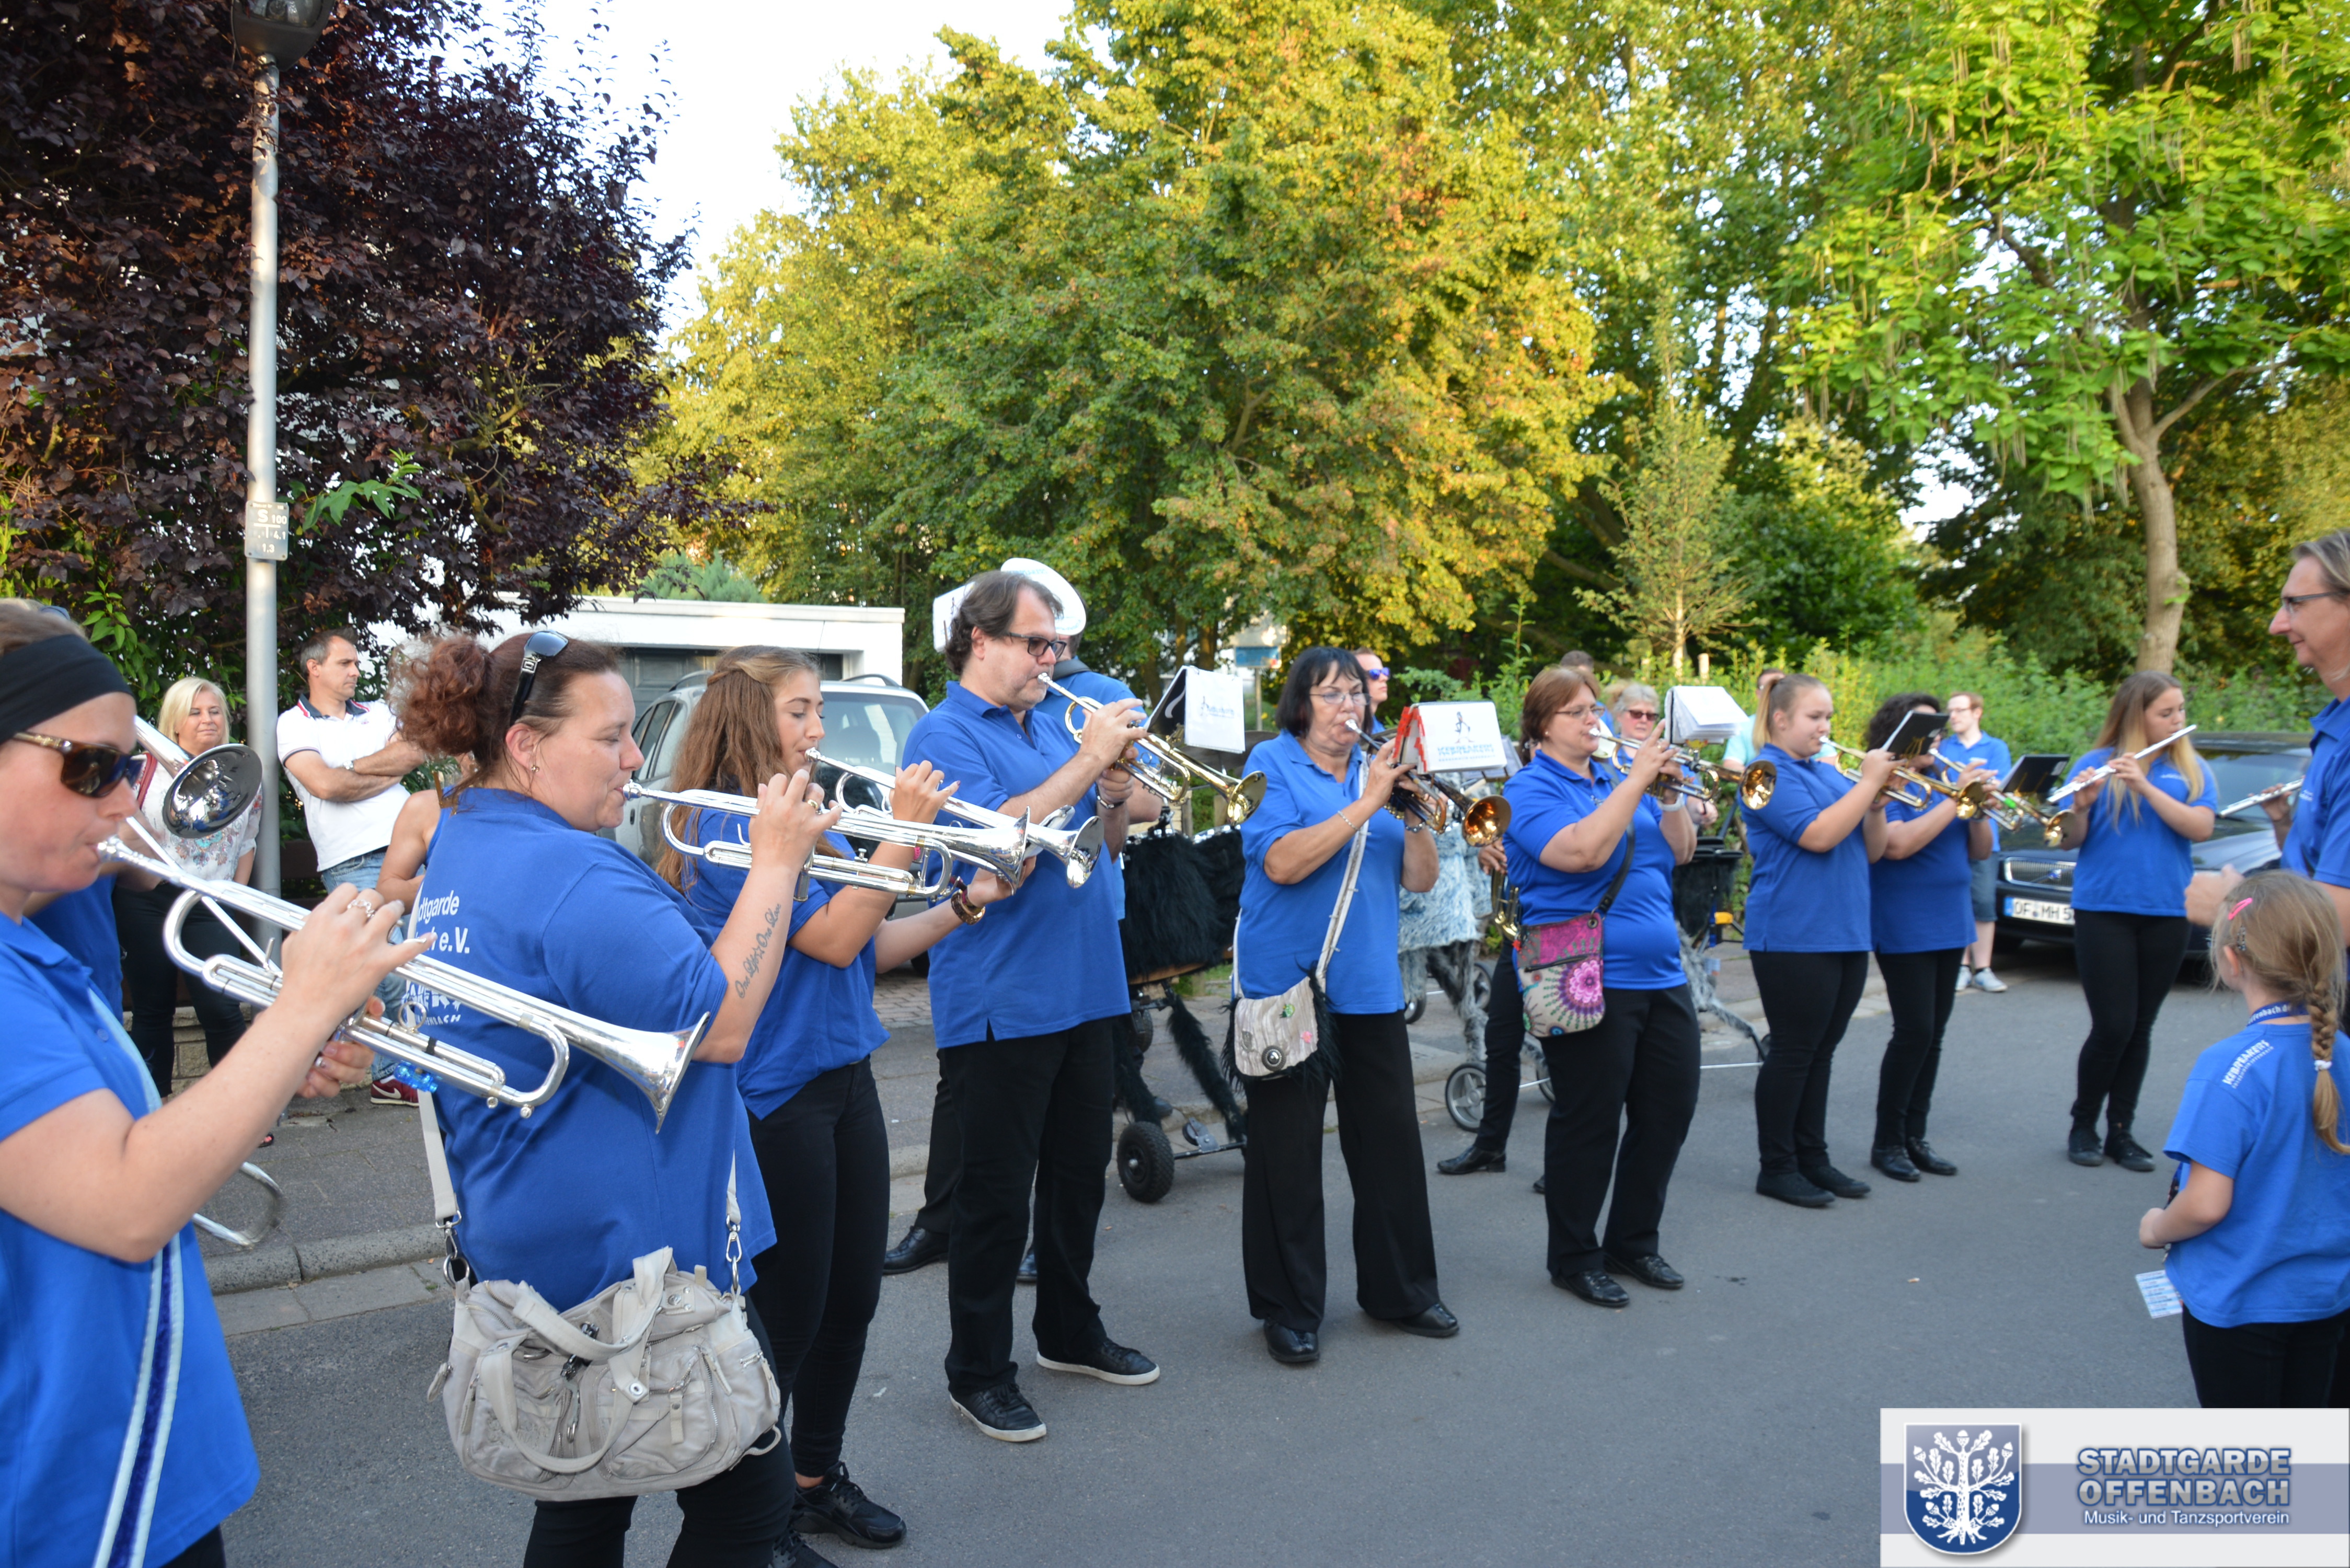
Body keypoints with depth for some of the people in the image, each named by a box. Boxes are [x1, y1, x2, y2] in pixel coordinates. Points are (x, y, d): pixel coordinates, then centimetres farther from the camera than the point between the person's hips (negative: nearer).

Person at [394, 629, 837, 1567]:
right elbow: (722, 1025, -24)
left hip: (531, 1245, 10)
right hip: (634, 1250, -10)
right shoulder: (572, 874, -24)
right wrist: (776, 863, -16)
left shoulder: (459, 850, 10)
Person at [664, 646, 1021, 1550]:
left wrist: (966, 903, 2)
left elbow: (873, 950, 13)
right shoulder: (730, 827, -15)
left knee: (851, 1300, 16)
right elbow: (835, 938, -21)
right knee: (787, 1313, 3)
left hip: (844, 1077, 8)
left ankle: (817, 1479, 34)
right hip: (776, 1094, -8)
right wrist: (904, 832, -23)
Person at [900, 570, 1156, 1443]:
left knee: (1080, 1173, 18)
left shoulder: (1052, 731, 14)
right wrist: (1086, 763, -20)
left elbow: (1104, 846, 16)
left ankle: (1069, 1330, 36)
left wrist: (1116, 790, -4)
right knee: (997, 1196, 2)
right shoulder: (945, 735, -8)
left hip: (1083, 991, 8)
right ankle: (978, 1371, 17)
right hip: (1000, 1002, -8)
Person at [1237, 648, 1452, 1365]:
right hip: (1287, 981, -5)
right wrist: (1367, 805, -20)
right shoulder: (1273, 765, -4)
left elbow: (1420, 878, 7)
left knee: (1393, 1138, 10)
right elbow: (1282, 862, -20)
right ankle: (1288, 1309, 16)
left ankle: (1402, 1290, 27)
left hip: (1370, 984, 5)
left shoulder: (1378, 770, 11)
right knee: (1287, 1151, 2)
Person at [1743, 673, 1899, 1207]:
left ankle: (1813, 1157, 22)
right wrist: (1868, 782, -16)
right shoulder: (1770, 774, -9)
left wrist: (1877, 804, -4)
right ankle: (1777, 1167, 9)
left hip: (1846, 934, 8)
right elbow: (1819, 835, -22)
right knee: (1793, 1052, -1)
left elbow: (1870, 851, 14)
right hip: (1793, 937, -8)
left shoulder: (1829, 773, 16)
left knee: (1820, 1053, 13)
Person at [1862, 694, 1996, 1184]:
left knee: (1933, 1033, 9)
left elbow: (1978, 853, 12)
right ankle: (1887, 1141, 4)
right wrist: (1956, 799, -20)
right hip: (1904, 929, -7)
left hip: (1950, 923, 7)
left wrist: (1981, 809, -7)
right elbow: (1898, 844, -24)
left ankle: (1914, 1136, 18)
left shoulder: (1946, 777, 13)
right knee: (1914, 1032, -8)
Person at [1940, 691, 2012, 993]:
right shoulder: (1943, 747, 13)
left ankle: (1983, 969, 4)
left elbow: (1999, 786, -4)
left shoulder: (1996, 747, 8)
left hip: (1983, 835, -1)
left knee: (1984, 903, -2)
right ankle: (1962, 966, 8)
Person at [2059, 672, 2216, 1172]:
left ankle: (2121, 1132, 18)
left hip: (2167, 914, 3)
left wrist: (2145, 786, -18)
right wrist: (2081, 806, -22)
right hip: (2104, 910, -3)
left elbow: (2201, 828, -8)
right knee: (2113, 1027, -7)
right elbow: (2072, 840, -1)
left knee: (2140, 1029, 7)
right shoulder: (2097, 764, 3)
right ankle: (2083, 1126, 11)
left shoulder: (2191, 770, 8)